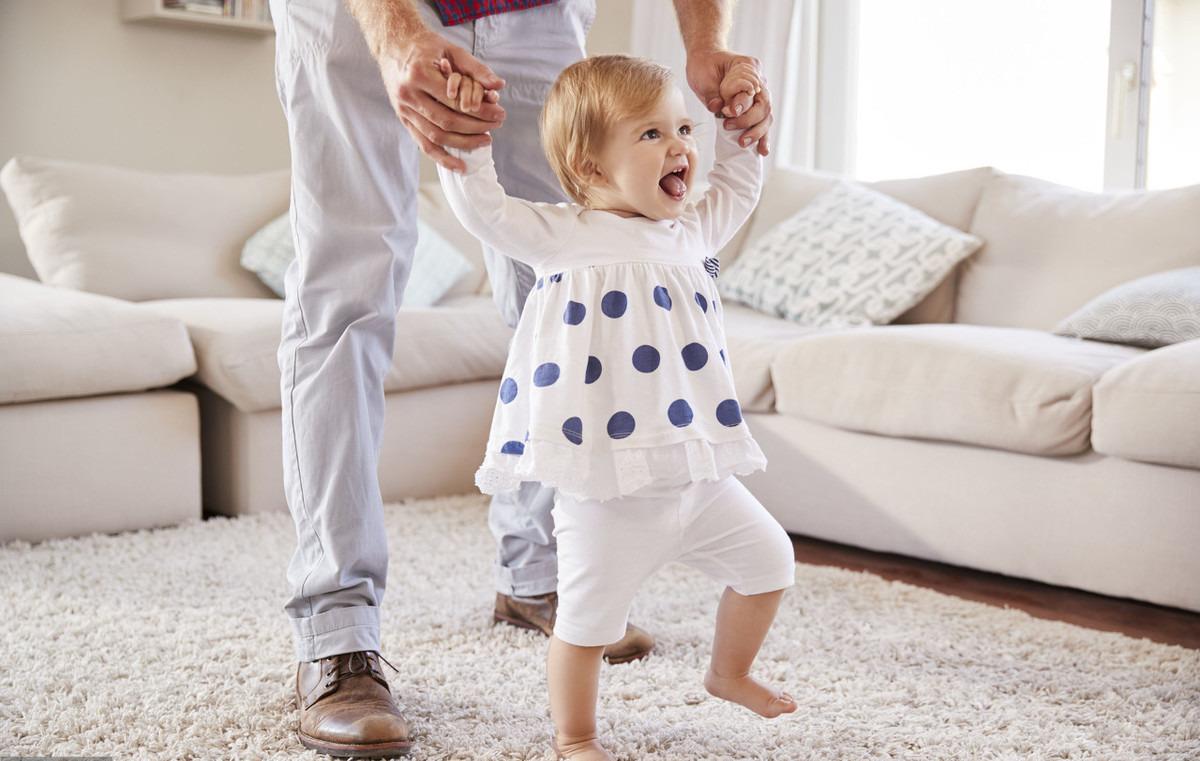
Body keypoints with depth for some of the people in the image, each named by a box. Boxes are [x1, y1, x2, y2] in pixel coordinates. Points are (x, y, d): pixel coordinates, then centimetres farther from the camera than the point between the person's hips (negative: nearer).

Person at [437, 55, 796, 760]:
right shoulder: (565, 237, -7)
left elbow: (739, 187, 28)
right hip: (608, 485, -6)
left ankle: (730, 673, 41)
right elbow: (483, 206, -13)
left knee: (769, 556, 17)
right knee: (591, 614, -1)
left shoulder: (694, 232, 11)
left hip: (698, 471, 7)